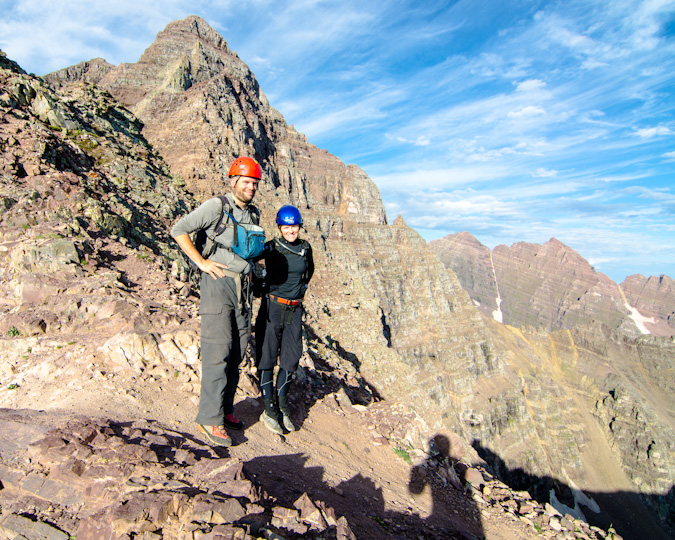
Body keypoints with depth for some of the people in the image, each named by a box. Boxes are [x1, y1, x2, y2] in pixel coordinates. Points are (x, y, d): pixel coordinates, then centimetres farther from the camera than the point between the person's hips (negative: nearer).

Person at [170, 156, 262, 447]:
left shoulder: (254, 214, 15)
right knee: (218, 352, -8)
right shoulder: (217, 206, -7)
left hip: (242, 286, 7)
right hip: (218, 283, -7)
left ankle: (226, 408, 23)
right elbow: (179, 230, -10)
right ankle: (210, 418, 2)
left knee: (237, 352, 10)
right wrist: (202, 262, -13)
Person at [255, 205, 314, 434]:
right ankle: (269, 410, 12)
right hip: (272, 306, -4)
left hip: (295, 309, 4)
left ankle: (282, 405, 23)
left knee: (291, 358, 7)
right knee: (267, 357, 1)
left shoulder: (305, 248, 4)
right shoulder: (271, 248, -7)